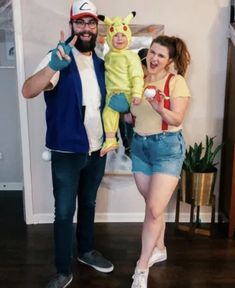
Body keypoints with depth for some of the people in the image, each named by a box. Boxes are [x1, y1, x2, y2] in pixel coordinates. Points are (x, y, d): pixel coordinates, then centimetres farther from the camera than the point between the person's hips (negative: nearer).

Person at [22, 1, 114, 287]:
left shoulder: (100, 62, 6)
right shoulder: (60, 58, -13)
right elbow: (28, 91, -29)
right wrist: (53, 66, -48)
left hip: (97, 149, 6)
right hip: (67, 152, -5)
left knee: (88, 204, 21)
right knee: (64, 212, 3)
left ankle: (87, 251, 41)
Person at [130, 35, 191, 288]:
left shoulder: (176, 81, -7)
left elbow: (177, 119, -14)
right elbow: (132, 116, 13)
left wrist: (160, 109, -33)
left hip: (167, 147, -5)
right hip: (139, 145, 5)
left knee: (154, 208, -7)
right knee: (153, 205, 15)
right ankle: (159, 249, 36)